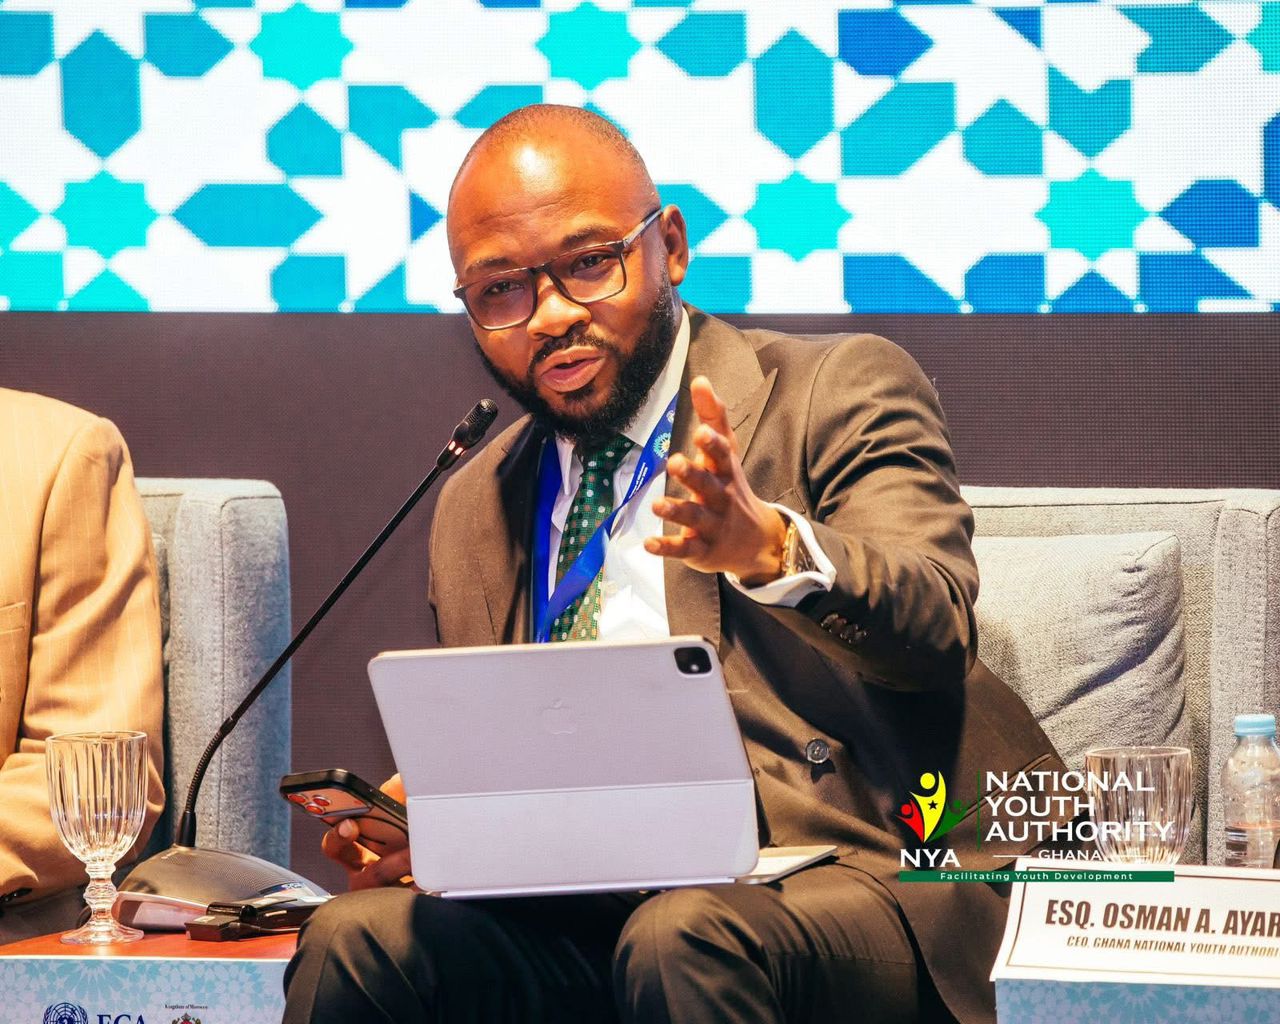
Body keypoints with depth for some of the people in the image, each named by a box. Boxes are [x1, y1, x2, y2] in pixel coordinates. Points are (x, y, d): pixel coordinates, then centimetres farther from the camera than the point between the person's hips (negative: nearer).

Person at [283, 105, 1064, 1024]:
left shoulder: (838, 392, 4)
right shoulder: (472, 512, 20)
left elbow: (936, 628, -13)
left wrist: (769, 548, -34)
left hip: (841, 883, -4)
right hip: (573, 917, 4)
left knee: (683, 936, -36)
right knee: (357, 936, -25)